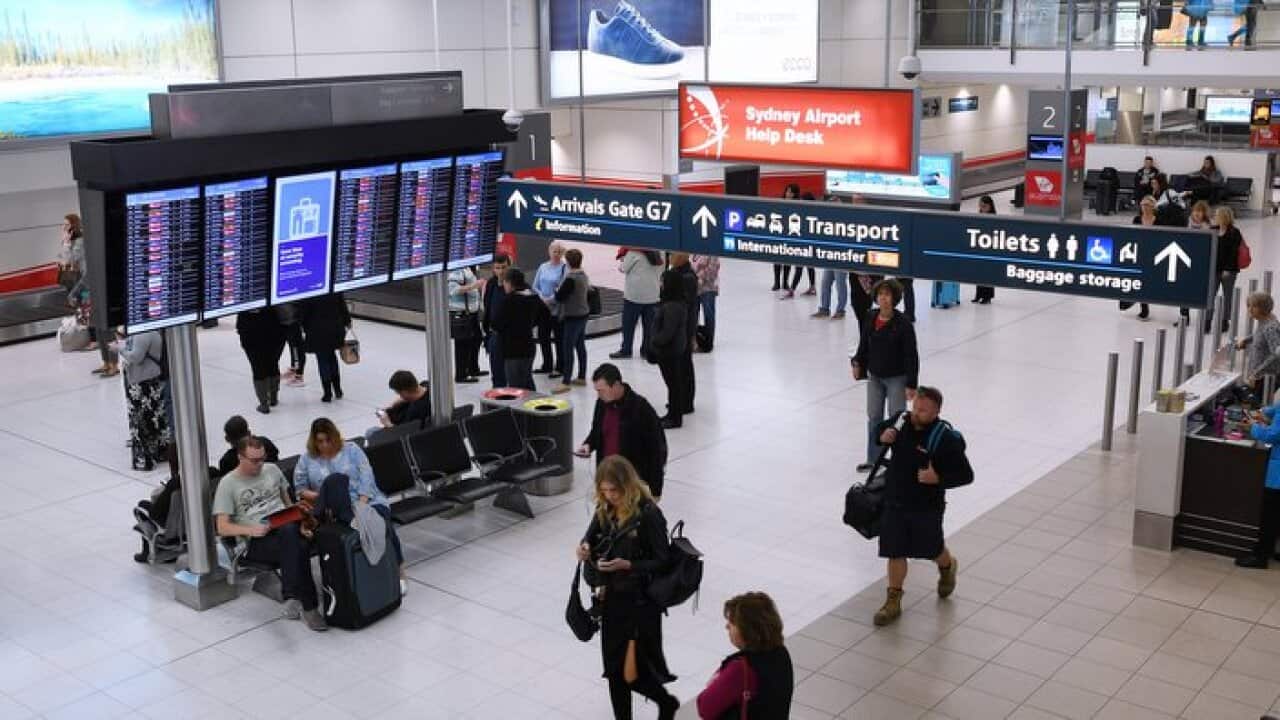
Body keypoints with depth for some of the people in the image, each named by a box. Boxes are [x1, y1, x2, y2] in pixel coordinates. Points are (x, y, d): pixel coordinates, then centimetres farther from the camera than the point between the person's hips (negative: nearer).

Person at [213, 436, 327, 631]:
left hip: (285, 526, 3)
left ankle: (293, 598, -41)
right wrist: (252, 530, -16)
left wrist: (300, 520, 5)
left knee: (288, 531, -39)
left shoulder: (272, 470, 20)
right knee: (298, 548, -36)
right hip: (255, 542, -3)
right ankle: (308, 606, -36)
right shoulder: (228, 484, 7)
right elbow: (222, 528, 1)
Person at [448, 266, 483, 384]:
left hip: (472, 313, 10)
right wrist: (473, 286, -29)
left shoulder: (469, 269, 12)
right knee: (462, 345, -2)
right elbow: (453, 290, -27)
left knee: (475, 341, 20)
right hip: (460, 315, -10)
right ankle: (460, 375, 7)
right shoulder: (456, 271, -17)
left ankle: (473, 370, 36)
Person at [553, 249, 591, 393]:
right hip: (583, 314, 9)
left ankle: (565, 382, -7)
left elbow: (559, 297, -19)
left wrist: (557, 290, 3)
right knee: (580, 346, 17)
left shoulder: (570, 279, -21)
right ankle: (581, 377, 26)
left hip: (573, 317, -9)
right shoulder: (583, 275, 6)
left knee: (568, 348, -7)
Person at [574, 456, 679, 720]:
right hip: (611, 598, 6)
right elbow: (591, 536, 13)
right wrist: (585, 546, -11)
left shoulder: (648, 514, -19)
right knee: (614, 668, 12)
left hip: (640, 602, -6)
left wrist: (627, 565, -27)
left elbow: (663, 561, -15)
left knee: (634, 670, 3)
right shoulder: (605, 509, -1)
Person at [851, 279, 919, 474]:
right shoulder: (871, 318, -2)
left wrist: (911, 384, -16)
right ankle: (873, 459, 26)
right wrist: (857, 362, 6)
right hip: (875, 377, 6)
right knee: (874, 418, 13)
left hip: (897, 378, -6)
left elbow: (911, 355, -15)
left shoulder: (903, 323, -18)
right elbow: (864, 344, 13)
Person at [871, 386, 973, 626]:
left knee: (932, 549, 20)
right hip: (895, 501, 3)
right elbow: (881, 428, 15)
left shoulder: (946, 438, -22)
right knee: (895, 553, 7)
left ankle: (947, 568, 55)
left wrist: (938, 478, -30)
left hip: (927, 507, -3)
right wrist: (882, 436, -9)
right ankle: (893, 602, 22)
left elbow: (966, 475, -16)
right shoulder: (902, 420, -8)